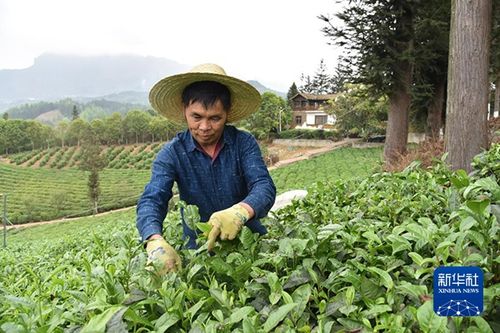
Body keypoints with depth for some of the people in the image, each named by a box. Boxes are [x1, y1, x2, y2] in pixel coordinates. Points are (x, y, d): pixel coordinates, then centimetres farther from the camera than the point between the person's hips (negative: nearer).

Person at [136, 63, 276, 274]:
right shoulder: (172, 154, -6)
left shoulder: (244, 143, -6)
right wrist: (155, 241, -41)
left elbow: (264, 187, -19)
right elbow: (151, 200, -19)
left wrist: (241, 211, -43)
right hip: (199, 249, 1)